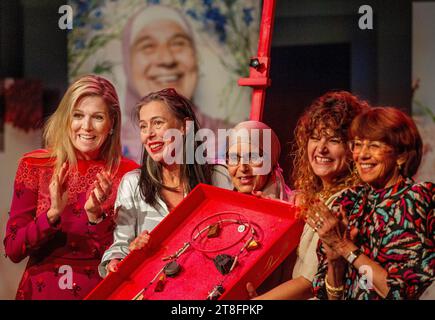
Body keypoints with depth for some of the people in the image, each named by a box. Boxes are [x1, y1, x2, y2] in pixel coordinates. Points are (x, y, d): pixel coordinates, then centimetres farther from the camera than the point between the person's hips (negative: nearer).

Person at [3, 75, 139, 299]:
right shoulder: (34, 166, 2)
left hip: (100, 292, 0)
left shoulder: (127, 173, 0)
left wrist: (95, 214, -16)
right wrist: (53, 214, -16)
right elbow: (12, 251, -2)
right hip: (41, 290, 0)